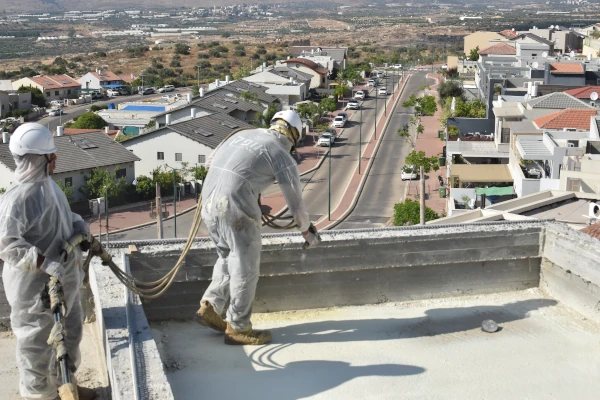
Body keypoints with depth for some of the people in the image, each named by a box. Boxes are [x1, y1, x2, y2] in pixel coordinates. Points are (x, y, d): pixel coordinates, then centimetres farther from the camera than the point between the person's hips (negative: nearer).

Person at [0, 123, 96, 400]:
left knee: (69, 331, 23)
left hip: (63, 278, 10)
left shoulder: (47, 184, 3)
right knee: (37, 341, 8)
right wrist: (44, 262, -37)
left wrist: (77, 222, 1)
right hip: (35, 286, -10)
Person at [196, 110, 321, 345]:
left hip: (209, 204, 7)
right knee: (245, 269, 7)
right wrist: (308, 231, 22)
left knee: (229, 258, 25)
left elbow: (211, 162, 28)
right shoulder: (282, 156, 0)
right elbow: (295, 202, 6)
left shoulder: (243, 135, 19)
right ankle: (238, 328, 16)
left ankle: (209, 308, 22)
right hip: (237, 211, -7)